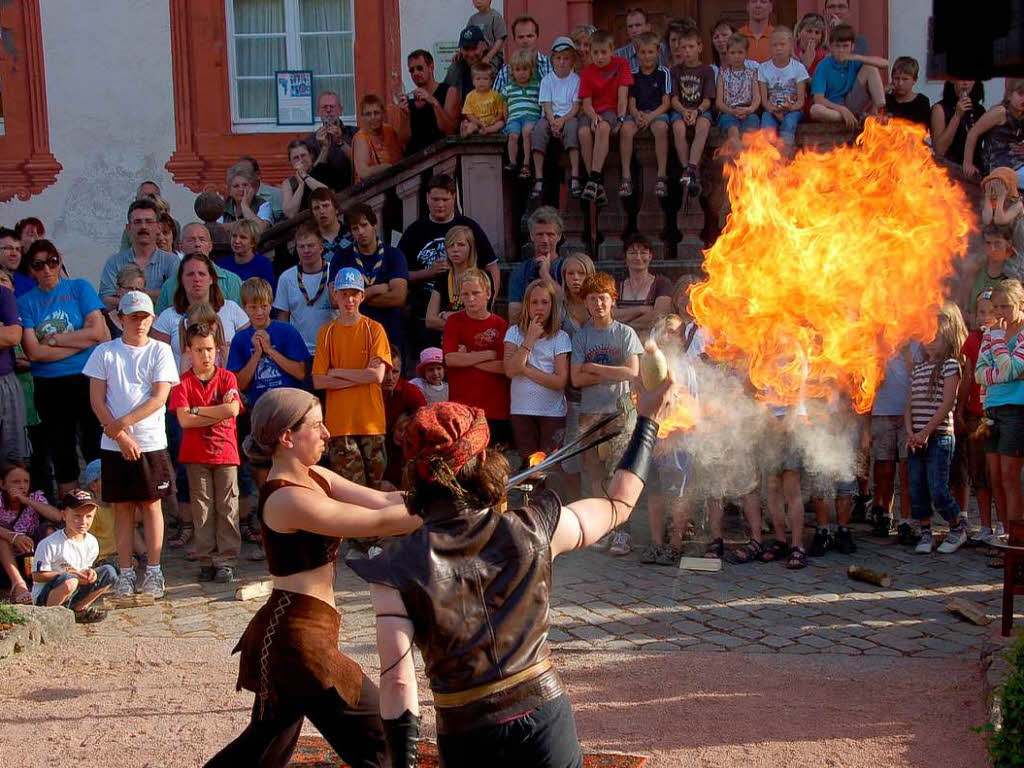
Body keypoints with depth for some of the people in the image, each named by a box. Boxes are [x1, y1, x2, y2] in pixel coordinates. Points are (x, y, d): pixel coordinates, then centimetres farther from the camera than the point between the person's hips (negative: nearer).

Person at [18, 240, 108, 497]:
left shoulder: (79, 287, 2)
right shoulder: (25, 302, 4)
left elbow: (97, 332, -8)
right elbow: (33, 352, -7)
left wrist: (54, 339, -7)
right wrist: (82, 342, -9)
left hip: (87, 380, -2)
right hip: (49, 387, 2)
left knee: (95, 449, -2)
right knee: (61, 454, 9)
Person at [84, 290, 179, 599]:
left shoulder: (160, 351, 1)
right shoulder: (104, 352, 4)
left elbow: (159, 398, -7)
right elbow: (97, 400, 0)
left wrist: (123, 422, -14)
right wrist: (121, 436, -9)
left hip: (151, 443, -1)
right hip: (115, 444, 1)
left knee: (151, 505, 3)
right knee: (123, 507, 6)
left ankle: (153, 572, 10)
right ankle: (125, 573, 13)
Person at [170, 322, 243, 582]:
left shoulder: (227, 378, 3)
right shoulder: (183, 382, 1)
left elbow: (233, 409, -13)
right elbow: (184, 420, -11)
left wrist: (198, 410, -11)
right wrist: (219, 414, -12)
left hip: (225, 452, 0)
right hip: (196, 455, 0)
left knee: (227, 508, 1)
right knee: (202, 509, 5)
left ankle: (226, 560, 7)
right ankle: (206, 559, 12)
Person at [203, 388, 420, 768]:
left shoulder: (313, 477, 7)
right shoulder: (287, 499, -21)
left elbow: (382, 499, 0)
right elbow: (380, 522, -25)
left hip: (282, 633, 10)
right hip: (298, 638, -10)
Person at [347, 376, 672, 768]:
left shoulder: (397, 568, -12)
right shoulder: (533, 530, -9)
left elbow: (397, 680, -15)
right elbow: (619, 504, 7)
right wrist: (647, 419, 18)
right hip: (544, 717, 0)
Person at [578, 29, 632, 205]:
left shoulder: (620, 65, 2)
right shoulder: (587, 72, 7)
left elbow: (622, 96, -3)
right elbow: (586, 102, 2)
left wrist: (620, 119, -14)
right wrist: (593, 117, -19)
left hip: (612, 110, -2)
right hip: (593, 112, 2)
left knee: (603, 128, -38)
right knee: (584, 132, -32)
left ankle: (594, 178, -40)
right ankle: (598, 185, -29)